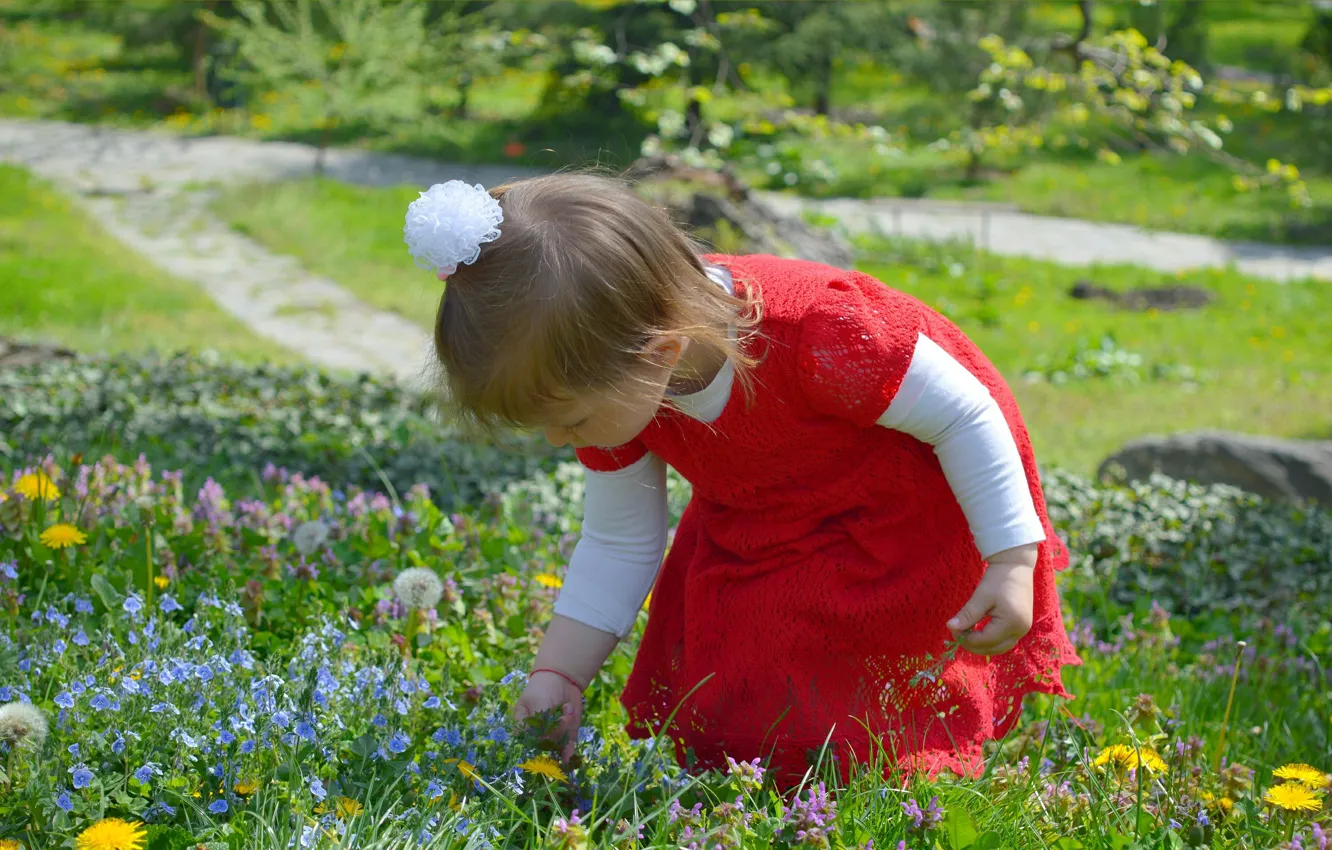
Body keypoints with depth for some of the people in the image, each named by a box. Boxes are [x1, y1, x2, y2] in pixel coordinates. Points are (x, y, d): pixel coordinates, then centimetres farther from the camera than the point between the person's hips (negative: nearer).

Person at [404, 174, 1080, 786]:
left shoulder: (816, 335, -41)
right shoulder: (612, 383, -20)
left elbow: (965, 413, -27)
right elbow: (617, 545, -6)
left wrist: (1013, 562, -26)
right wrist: (556, 675, -13)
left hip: (912, 520, -6)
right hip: (758, 533, 6)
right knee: (706, 723, 7)